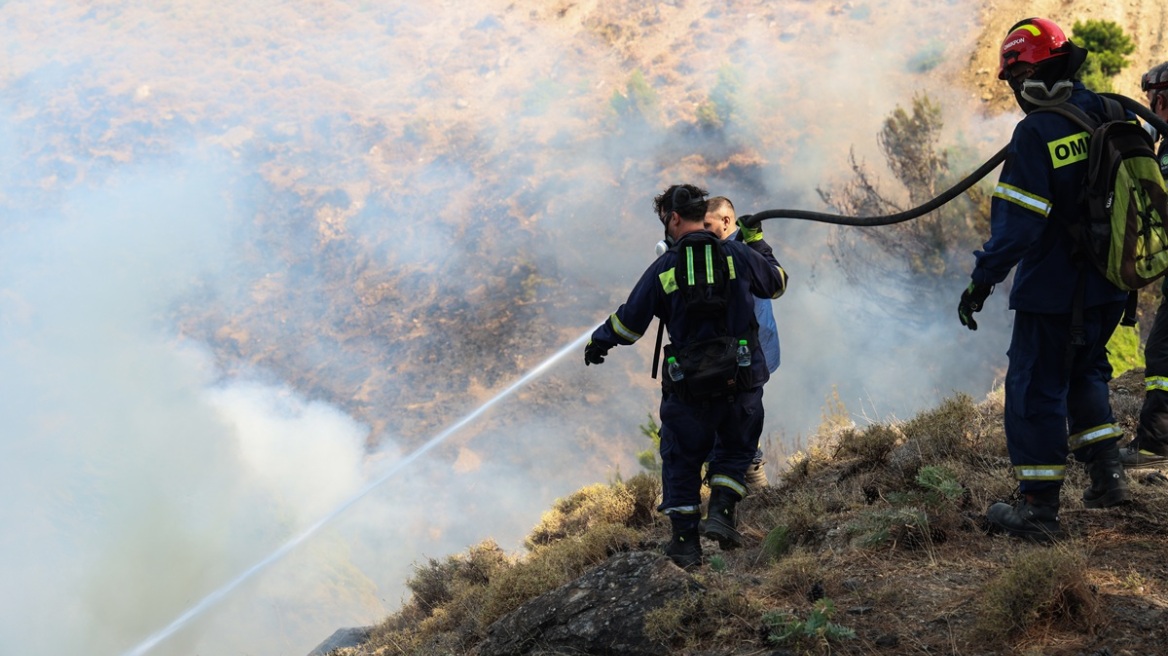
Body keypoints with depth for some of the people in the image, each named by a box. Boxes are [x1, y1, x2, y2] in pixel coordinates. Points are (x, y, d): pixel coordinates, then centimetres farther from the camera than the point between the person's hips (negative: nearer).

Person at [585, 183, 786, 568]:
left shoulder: (664, 268, -5)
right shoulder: (738, 255, -2)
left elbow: (628, 322, 2)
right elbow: (776, 283, 16)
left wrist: (598, 343, 22)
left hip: (689, 384, -1)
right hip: (743, 378, 1)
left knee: (682, 458, 14)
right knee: (738, 447, 22)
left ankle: (686, 542, 15)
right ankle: (721, 511, 1)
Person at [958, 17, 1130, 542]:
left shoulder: (1037, 133, -20)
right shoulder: (1106, 115, 2)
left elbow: (1018, 222, -22)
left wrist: (983, 280, -15)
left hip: (1053, 291, -7)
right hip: (1107, 288, 7)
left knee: (1035, 390, 1)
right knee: (1085, 372, 26)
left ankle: (1038, 509, 4)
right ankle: (1107, 473, 21)